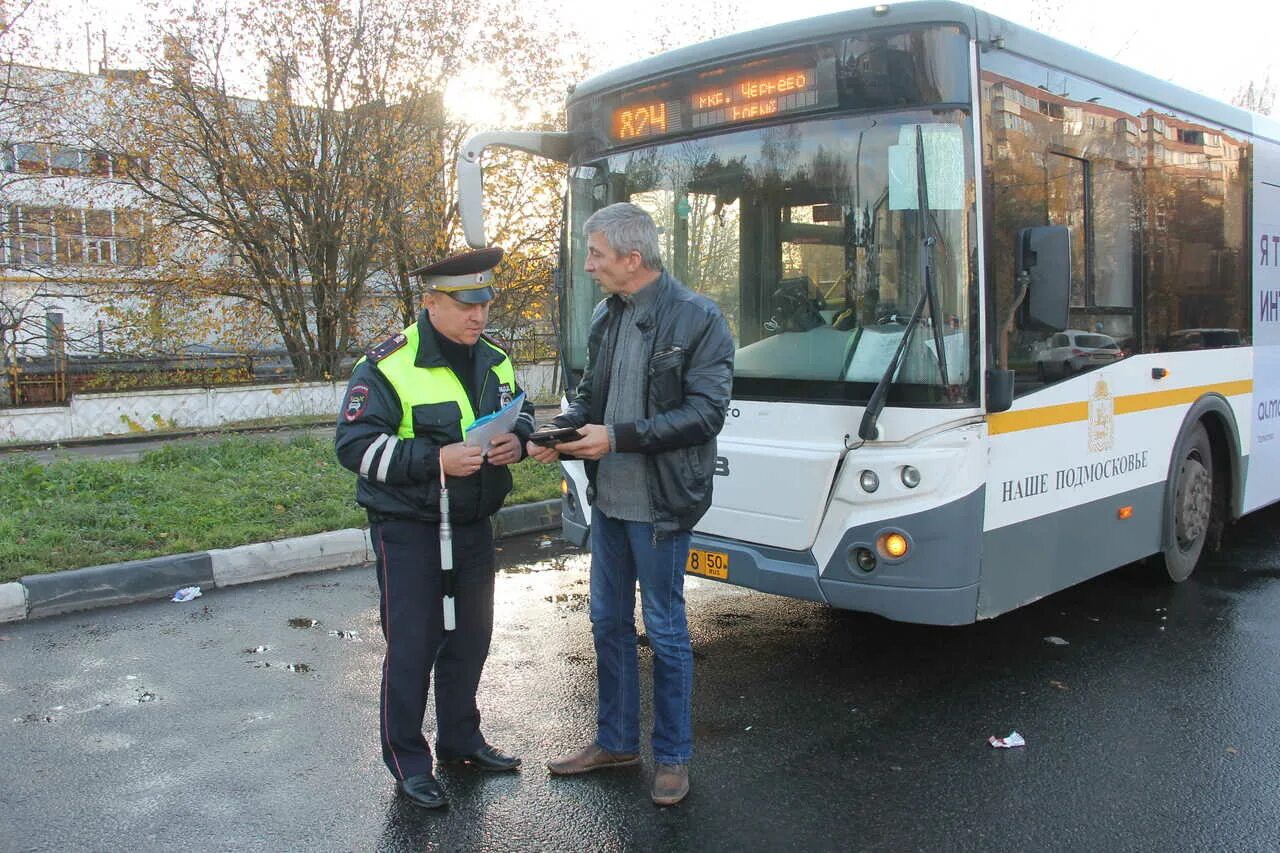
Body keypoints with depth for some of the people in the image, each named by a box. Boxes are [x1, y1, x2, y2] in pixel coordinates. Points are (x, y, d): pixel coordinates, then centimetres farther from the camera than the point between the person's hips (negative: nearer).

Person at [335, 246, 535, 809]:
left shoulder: (495, 362, 5)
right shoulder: (388, 366, -16)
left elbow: (521, 414, 19)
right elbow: (354, 445, -19)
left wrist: (517, 439, -6)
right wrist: (435, 460, -28)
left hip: (474, 525, 6)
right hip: (409, 529, -6)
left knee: (470, 638, 16)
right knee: (412, 646, 0)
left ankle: (460, 739, 35)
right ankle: (407, 762, 16)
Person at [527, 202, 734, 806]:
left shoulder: (697, 319, -13)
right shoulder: (606, 315, 8)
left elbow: (705, 412, -18)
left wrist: (618, 437, -22)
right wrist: (560, 429, -5)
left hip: (660, 505, -7)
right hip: (607, 498, 7)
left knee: (665, 630, 6)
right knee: (608, 621, 16)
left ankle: (673, 756, 24)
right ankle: (615, 741, 33)